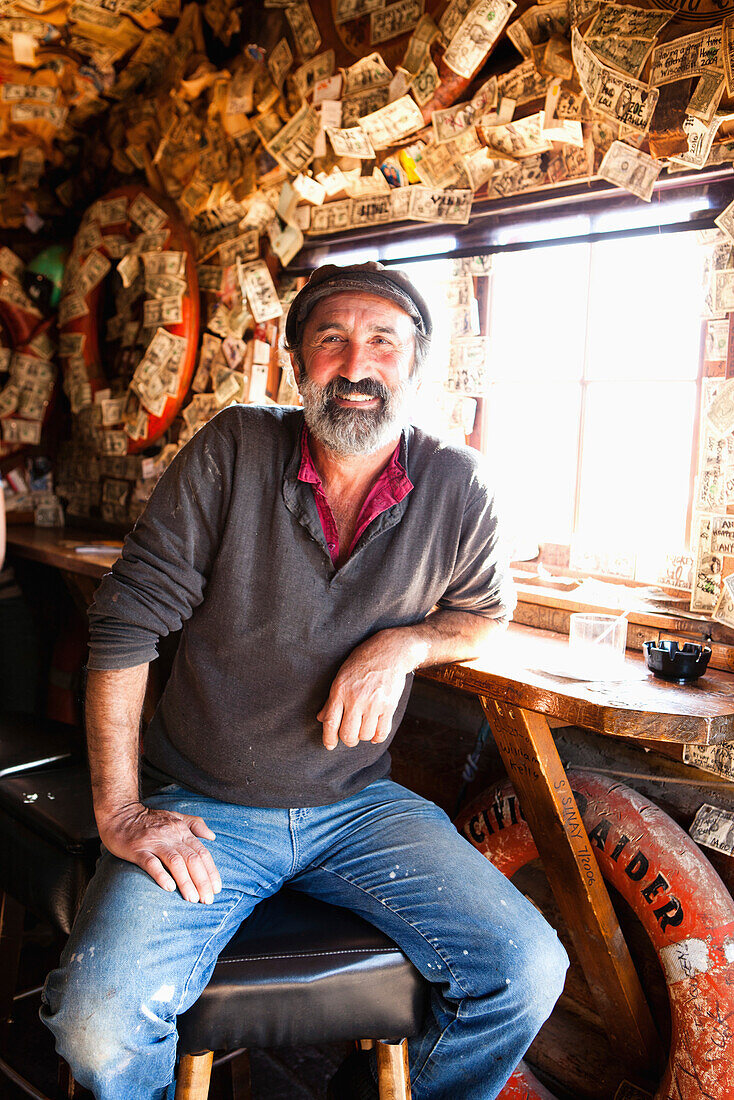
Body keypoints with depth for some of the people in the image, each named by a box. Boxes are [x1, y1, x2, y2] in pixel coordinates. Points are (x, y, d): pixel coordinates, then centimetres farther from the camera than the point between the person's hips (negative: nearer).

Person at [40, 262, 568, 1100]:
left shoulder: (456, 487, -3)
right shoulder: (234, 451, -9)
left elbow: (486, 612, 14)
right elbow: (124, 623, -8)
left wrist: (404, 643, -9)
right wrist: (118, 811, -12)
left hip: (360, 803, 2)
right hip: (204, 808, -1)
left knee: (528, 973, -12)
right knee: (97, 1025, -23)